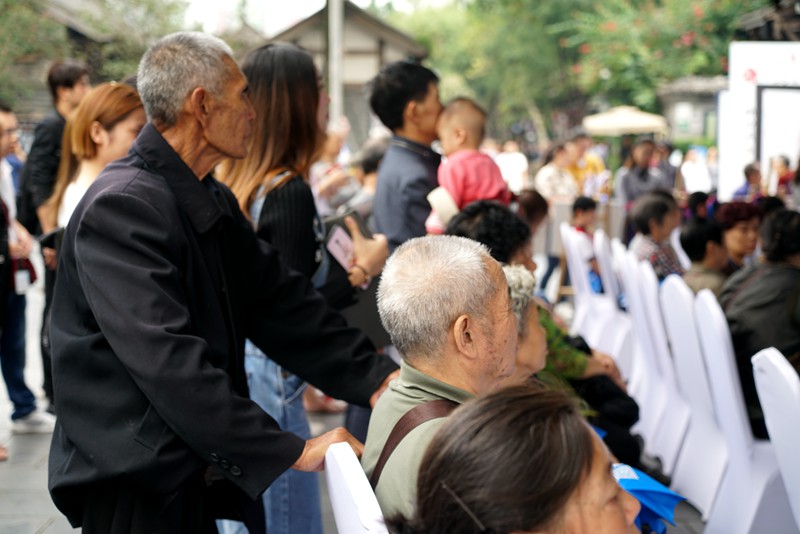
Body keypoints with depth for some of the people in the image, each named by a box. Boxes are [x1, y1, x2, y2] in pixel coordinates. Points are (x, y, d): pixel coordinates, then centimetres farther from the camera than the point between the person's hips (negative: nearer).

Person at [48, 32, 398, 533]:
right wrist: (292, 450, -26)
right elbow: (168, 363, -27)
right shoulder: (120, 209, -20)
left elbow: (281, 301, 9)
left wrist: (376, 379, -3)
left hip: (193, 476, 9)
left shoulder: (215, 203, 10)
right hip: (134, 486, -9)